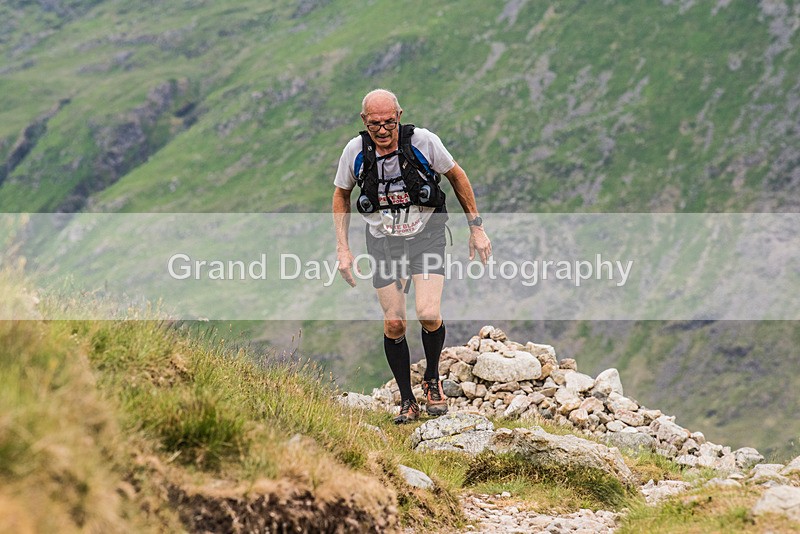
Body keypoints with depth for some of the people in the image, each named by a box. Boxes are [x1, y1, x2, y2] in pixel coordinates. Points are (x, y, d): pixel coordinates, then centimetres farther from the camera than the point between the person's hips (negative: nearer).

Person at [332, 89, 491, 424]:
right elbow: (341, 196, 7)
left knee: (428, 314, -19)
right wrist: (343, 249, 1)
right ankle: (407, 402, 14)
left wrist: (476, 228, 3)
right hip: (384, 243, 2)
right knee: (394, 324, -2)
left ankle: (432, 379, 9)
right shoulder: (355, 151, -11)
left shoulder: (423, 141, -17)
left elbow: (457, 176, 1)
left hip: (426, 236, -2)